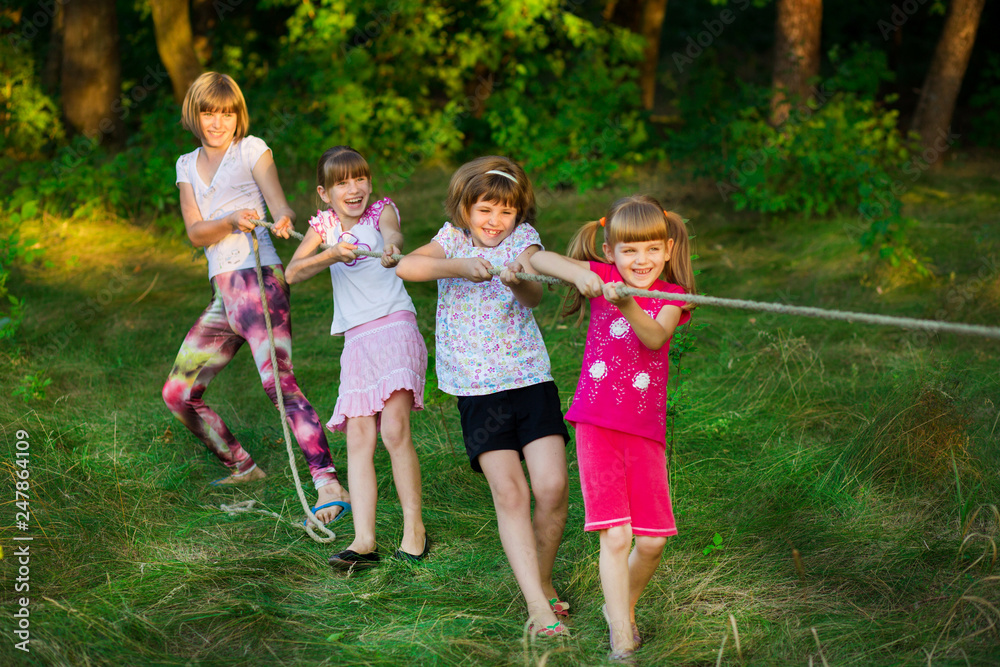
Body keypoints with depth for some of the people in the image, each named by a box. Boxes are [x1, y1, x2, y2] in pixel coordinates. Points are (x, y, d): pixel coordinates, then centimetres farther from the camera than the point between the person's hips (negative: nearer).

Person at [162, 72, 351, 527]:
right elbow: (195, 233, 4)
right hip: (222, 291, 7)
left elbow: (281, 207, -6)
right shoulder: (188, 166, 18)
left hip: (257, 277, -7)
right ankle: (242, 467, 27)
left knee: (277, 379, -25)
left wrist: (284, 222, -31)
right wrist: (232, 221, -17)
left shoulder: (252, 150, 5)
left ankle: (329, 484, -33)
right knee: (177, 394, 10)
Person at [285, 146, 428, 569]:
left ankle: (414, 529, -5)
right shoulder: (324, 225, 13)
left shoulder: (381, 210, 3)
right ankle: (364, 540, -7)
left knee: (394, 430, -16)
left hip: (395, 327, -4)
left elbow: (392, 233, -21)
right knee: (358, 440, -4)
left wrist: (390, 248, -45)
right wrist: (330, 256, -16)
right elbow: (292, 273, 1)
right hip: (357, 340, 4)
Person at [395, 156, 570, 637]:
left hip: (531, 379, 0)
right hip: (477, 389, 0)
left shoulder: (522, 239, 3)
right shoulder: (454, 238, 7)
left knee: (552, 487, -8)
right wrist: (459, 266, -24)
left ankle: (542, 579, 17)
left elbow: (534, 295, -17)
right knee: (509, 492, -9)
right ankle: (537, 605, -8)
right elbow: (406, 266, -12)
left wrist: (518, 281, -39)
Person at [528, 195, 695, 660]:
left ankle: (621, 606, 30)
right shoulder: (601, 275, 4)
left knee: (652, 541, 2)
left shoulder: (671, 295, 5)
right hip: (597, 422, -2)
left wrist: (627, 307, -36)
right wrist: (577, 274, -22)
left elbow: (655, 338, -17)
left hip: (646, 429, 2)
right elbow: (538, 259, -6)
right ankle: (621, 640, -5)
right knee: (615, 536, -10)